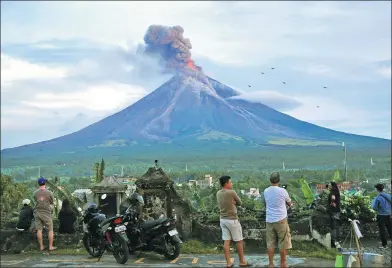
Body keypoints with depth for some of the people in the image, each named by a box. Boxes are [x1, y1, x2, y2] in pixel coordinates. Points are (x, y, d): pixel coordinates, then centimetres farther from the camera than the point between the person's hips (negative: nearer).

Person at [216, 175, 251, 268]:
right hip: (232, 220, -6)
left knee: (226, 241, 7)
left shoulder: (218, 193, 3)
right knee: (239, 241, 7)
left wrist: (232, 202, -2)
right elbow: (239, 203, -3)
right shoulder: (231, 192, -17)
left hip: (223, 219, 6)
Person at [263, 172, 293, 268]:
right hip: (281, 220, -4)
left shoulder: (266, 191, 3)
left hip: (269, 220, 4)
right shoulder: (282, 191, -9)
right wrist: (290, 204, 31)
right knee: (283, 243, 7)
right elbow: (289, 202, 6)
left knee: (270, 242, 9)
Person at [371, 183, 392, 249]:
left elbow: (374, 207, -14)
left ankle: (384, 245, 8)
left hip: (381, 215, -5)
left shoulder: (378, 198, -17)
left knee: (382, 230, 4)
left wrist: (373, 201, 1)